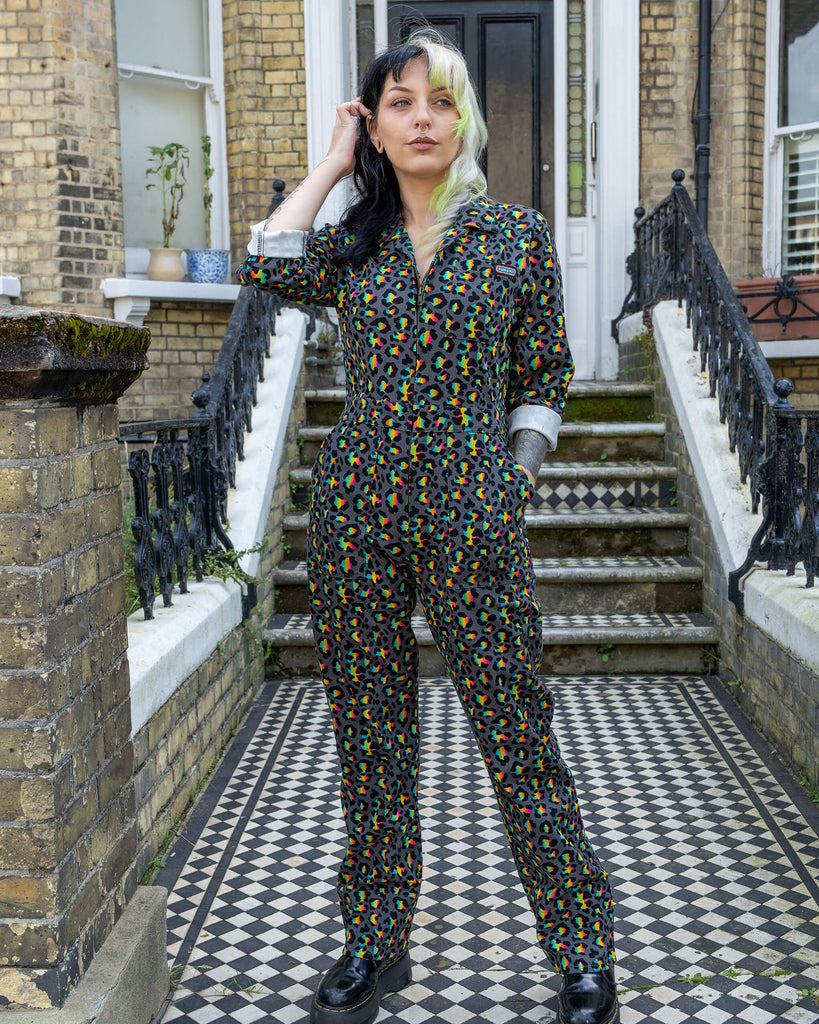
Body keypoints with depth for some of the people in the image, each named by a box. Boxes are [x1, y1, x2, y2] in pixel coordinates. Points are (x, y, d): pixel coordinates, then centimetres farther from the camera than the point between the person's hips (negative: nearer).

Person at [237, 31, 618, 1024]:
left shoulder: (517, 234, 7)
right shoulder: (352, 244, 11)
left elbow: (544, 374, 10)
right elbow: (265, 268, -10)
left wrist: (517, 477, 0)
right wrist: (332, 161, 2)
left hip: (472, 514, -2)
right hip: (358, 507, 3)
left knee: (515, 731, -1)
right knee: (371, 733, 10)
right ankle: (376, 943, 26)